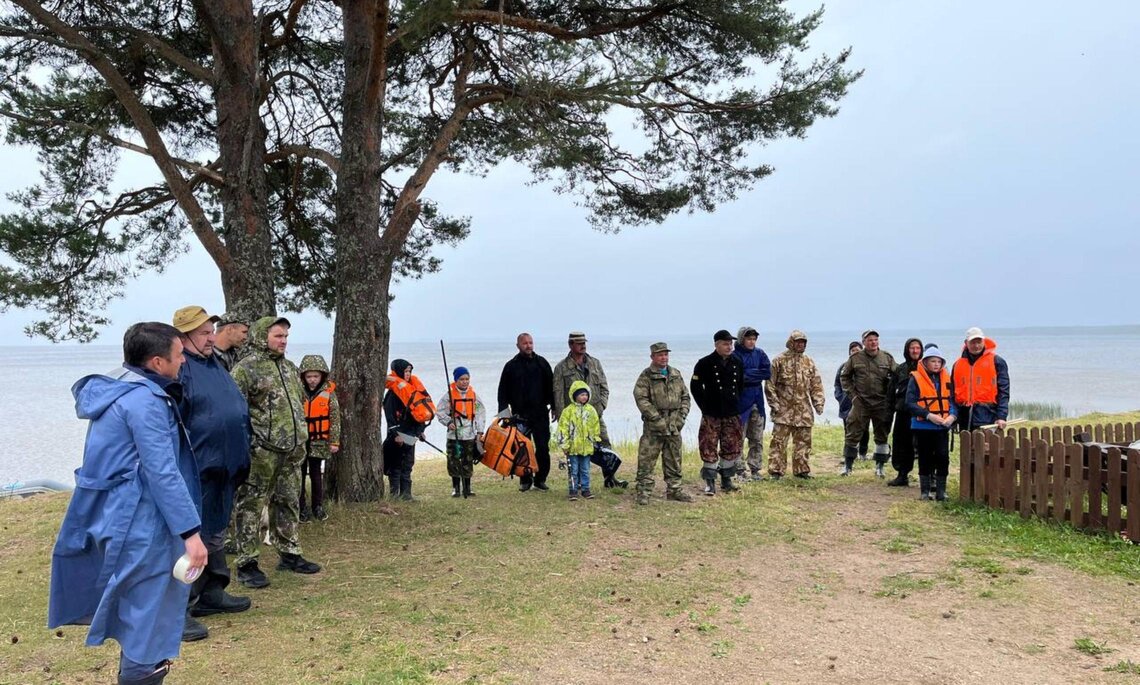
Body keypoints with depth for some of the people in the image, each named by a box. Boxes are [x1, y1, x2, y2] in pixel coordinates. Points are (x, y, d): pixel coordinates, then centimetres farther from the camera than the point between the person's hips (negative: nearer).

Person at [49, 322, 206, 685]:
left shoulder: (114, 389, 9)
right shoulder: (145, 400, -22)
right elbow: (163, 473, -25)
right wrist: (190, 532, -23)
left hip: (110, 512, 10)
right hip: (138, 520, -10)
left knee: (136, 595, 23)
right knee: (147, 598, 4)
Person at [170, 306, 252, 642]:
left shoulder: (216, 365, 15)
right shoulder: (178, 369, -14)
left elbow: (238, 409, 23)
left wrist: (241, 457, 22)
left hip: (223, 469, 9)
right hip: (196, 472, -9)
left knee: (215, 534, 19)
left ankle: (212, 592, 32)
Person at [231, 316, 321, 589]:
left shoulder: (290, 368, 16)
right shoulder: (245, 369, -9)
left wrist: (301, 440, 21)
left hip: (291, 451, 8)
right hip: (261, 452, -8)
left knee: (289, 504, 15)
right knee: (251, 506, -1)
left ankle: (289, 554, 26)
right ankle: (247, 564, 6)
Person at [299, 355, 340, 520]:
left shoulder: (329, 393, -5)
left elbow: (335, 419, -1)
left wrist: (334, 441, -3)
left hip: (319, 441, 0)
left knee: (316, 474, 9)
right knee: (300, 474, 6)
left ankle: (318, 506, 20)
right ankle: (301, 507, 15)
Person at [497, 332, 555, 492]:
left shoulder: (542, 363, 7)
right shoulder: (511, 366, 4)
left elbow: (551, 387, 10)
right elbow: (503, 391, 6)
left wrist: (554, 408, 4)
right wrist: (503, 412, -2)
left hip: (540, 414, 1)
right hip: (520, 415, 0)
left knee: (543, 448, -1)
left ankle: (540, 479, 11)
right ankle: (525, 480, 15)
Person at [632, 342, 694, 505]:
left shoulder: (676, 374, 13)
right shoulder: (646, 376, -4)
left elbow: (685, 396, 17)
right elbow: (641, 399, -13)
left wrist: (682, 415, 3)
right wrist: (657, 419, -17)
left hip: (674, 425, 5)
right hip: (653, 426, -5)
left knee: (674, 460, 12)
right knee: (647, 460, -4)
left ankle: (674, 490, 23)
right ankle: (643, 491, 2)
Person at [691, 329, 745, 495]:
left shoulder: (737, 364, 7)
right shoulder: (705, 363, -7)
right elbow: (695, 386, -3)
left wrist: (737, 404, 13)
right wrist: (705, 407, -3)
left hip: (732, 415, 5)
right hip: (711, 415, -4)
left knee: (732, 447, 9)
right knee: (709, 449, -3)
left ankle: (726, 480, 23)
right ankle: (710, 483, 6)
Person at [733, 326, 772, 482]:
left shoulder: (759, 353, 7)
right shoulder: (734, 356, -9)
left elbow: (768, 373, -3)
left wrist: (748, 373, -11)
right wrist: (757, 373, -13)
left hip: (757, 401, 6)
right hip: (741, 401, -5)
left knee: (757, 439, 11)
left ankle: (756, 469, 19)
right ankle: (739, 470, 5)